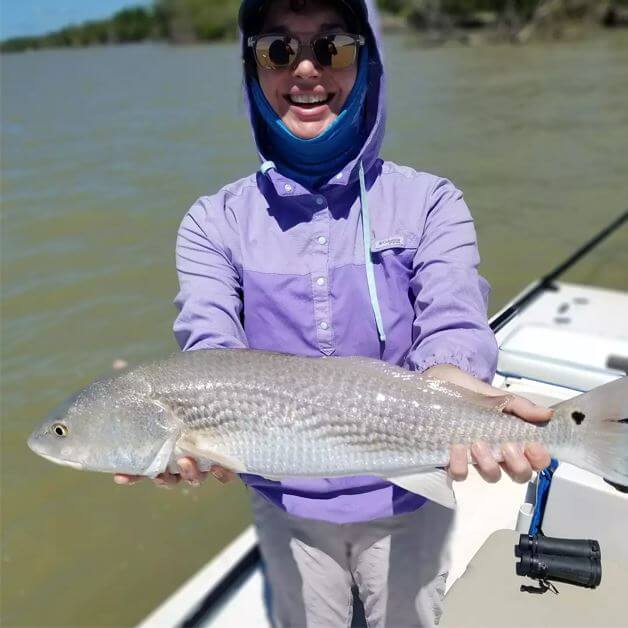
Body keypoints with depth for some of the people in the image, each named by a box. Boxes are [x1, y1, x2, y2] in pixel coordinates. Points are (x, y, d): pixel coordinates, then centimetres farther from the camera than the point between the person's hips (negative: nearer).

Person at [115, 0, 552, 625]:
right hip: (285, 501, 1)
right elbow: (209, 348, -19)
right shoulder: (214, 222, -7)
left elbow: (452, 323, -22)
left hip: (407, 497, 0)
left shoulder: (430, 203, -9)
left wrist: (451, 386, -44)